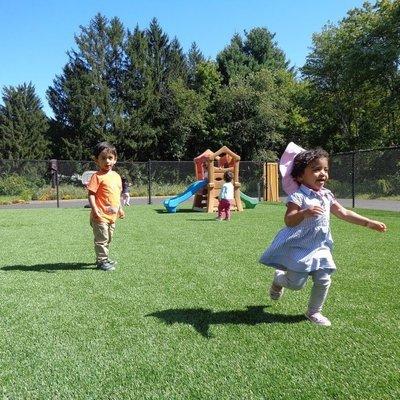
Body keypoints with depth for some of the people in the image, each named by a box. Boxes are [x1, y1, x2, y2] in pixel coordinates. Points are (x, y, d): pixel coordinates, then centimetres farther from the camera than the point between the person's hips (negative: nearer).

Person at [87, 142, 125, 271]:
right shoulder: (97, 176, -13)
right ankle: (102, 261, 10)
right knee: (101, 239, -1)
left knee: (108, 239, 19)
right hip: (101, 216, -8)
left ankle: (104, 258, 34)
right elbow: (91, 194, -16)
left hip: (112, 216, 8)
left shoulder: (116, 176, 10)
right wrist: (95, 210, -25)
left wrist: (120, 209, 20)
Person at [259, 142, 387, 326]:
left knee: (323, 281, 5)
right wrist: (305, 213, -45)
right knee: (296, 283, 2)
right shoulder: (298, 196, -19)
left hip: (320, 247, 7)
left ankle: (314, 311, 27)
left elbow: (344, 213, 11)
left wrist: (369, 223, 11)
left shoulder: (326, 195, 4)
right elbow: (289, 221, -27)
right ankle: (278, 278, 36)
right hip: (299, 247, -6)